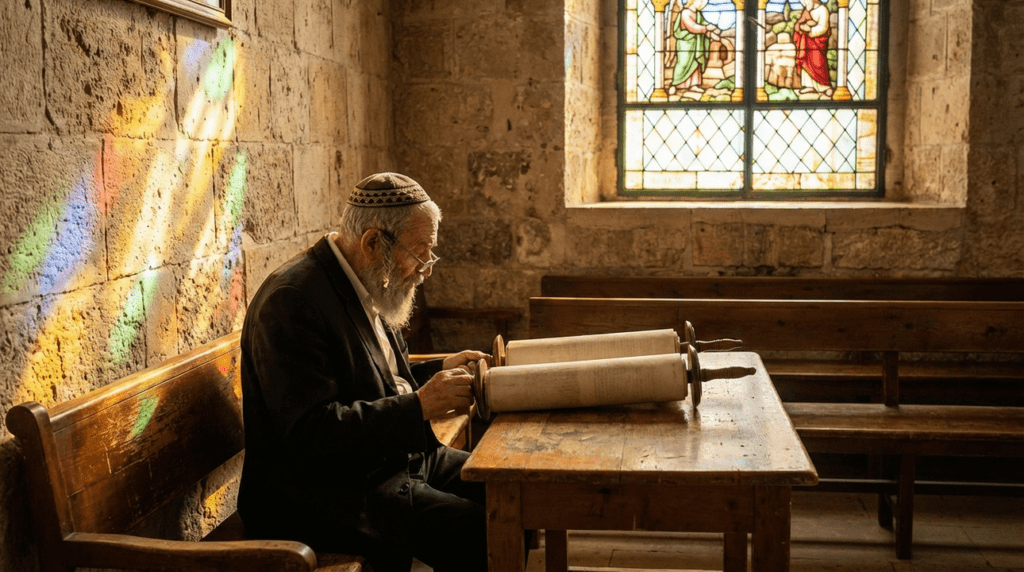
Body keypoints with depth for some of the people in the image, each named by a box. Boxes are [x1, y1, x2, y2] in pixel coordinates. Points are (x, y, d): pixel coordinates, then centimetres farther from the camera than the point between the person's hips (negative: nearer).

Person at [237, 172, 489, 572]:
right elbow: (309, 432, -26)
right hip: (325, 492, -9)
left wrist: (439, 371, 7)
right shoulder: (292, 300, -20)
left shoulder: (367, 286, 10)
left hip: (396, 460, 10)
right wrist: (419, 405, -25)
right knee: (479, 534, -23)